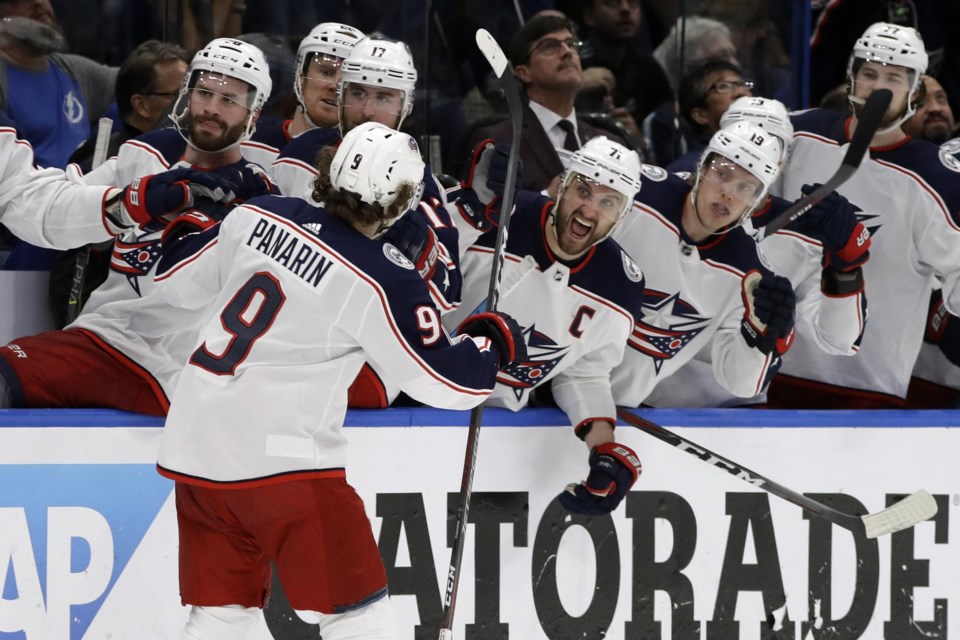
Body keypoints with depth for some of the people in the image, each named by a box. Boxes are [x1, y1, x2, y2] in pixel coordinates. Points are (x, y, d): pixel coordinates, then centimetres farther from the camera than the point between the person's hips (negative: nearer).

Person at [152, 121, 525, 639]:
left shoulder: (255, 217, 2)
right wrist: (495, 342, 11)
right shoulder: (380, 281, -14)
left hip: (194, 448, 6)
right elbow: (446, 381, -9)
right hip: (279, 457, -6)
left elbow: (179, 281, 16)